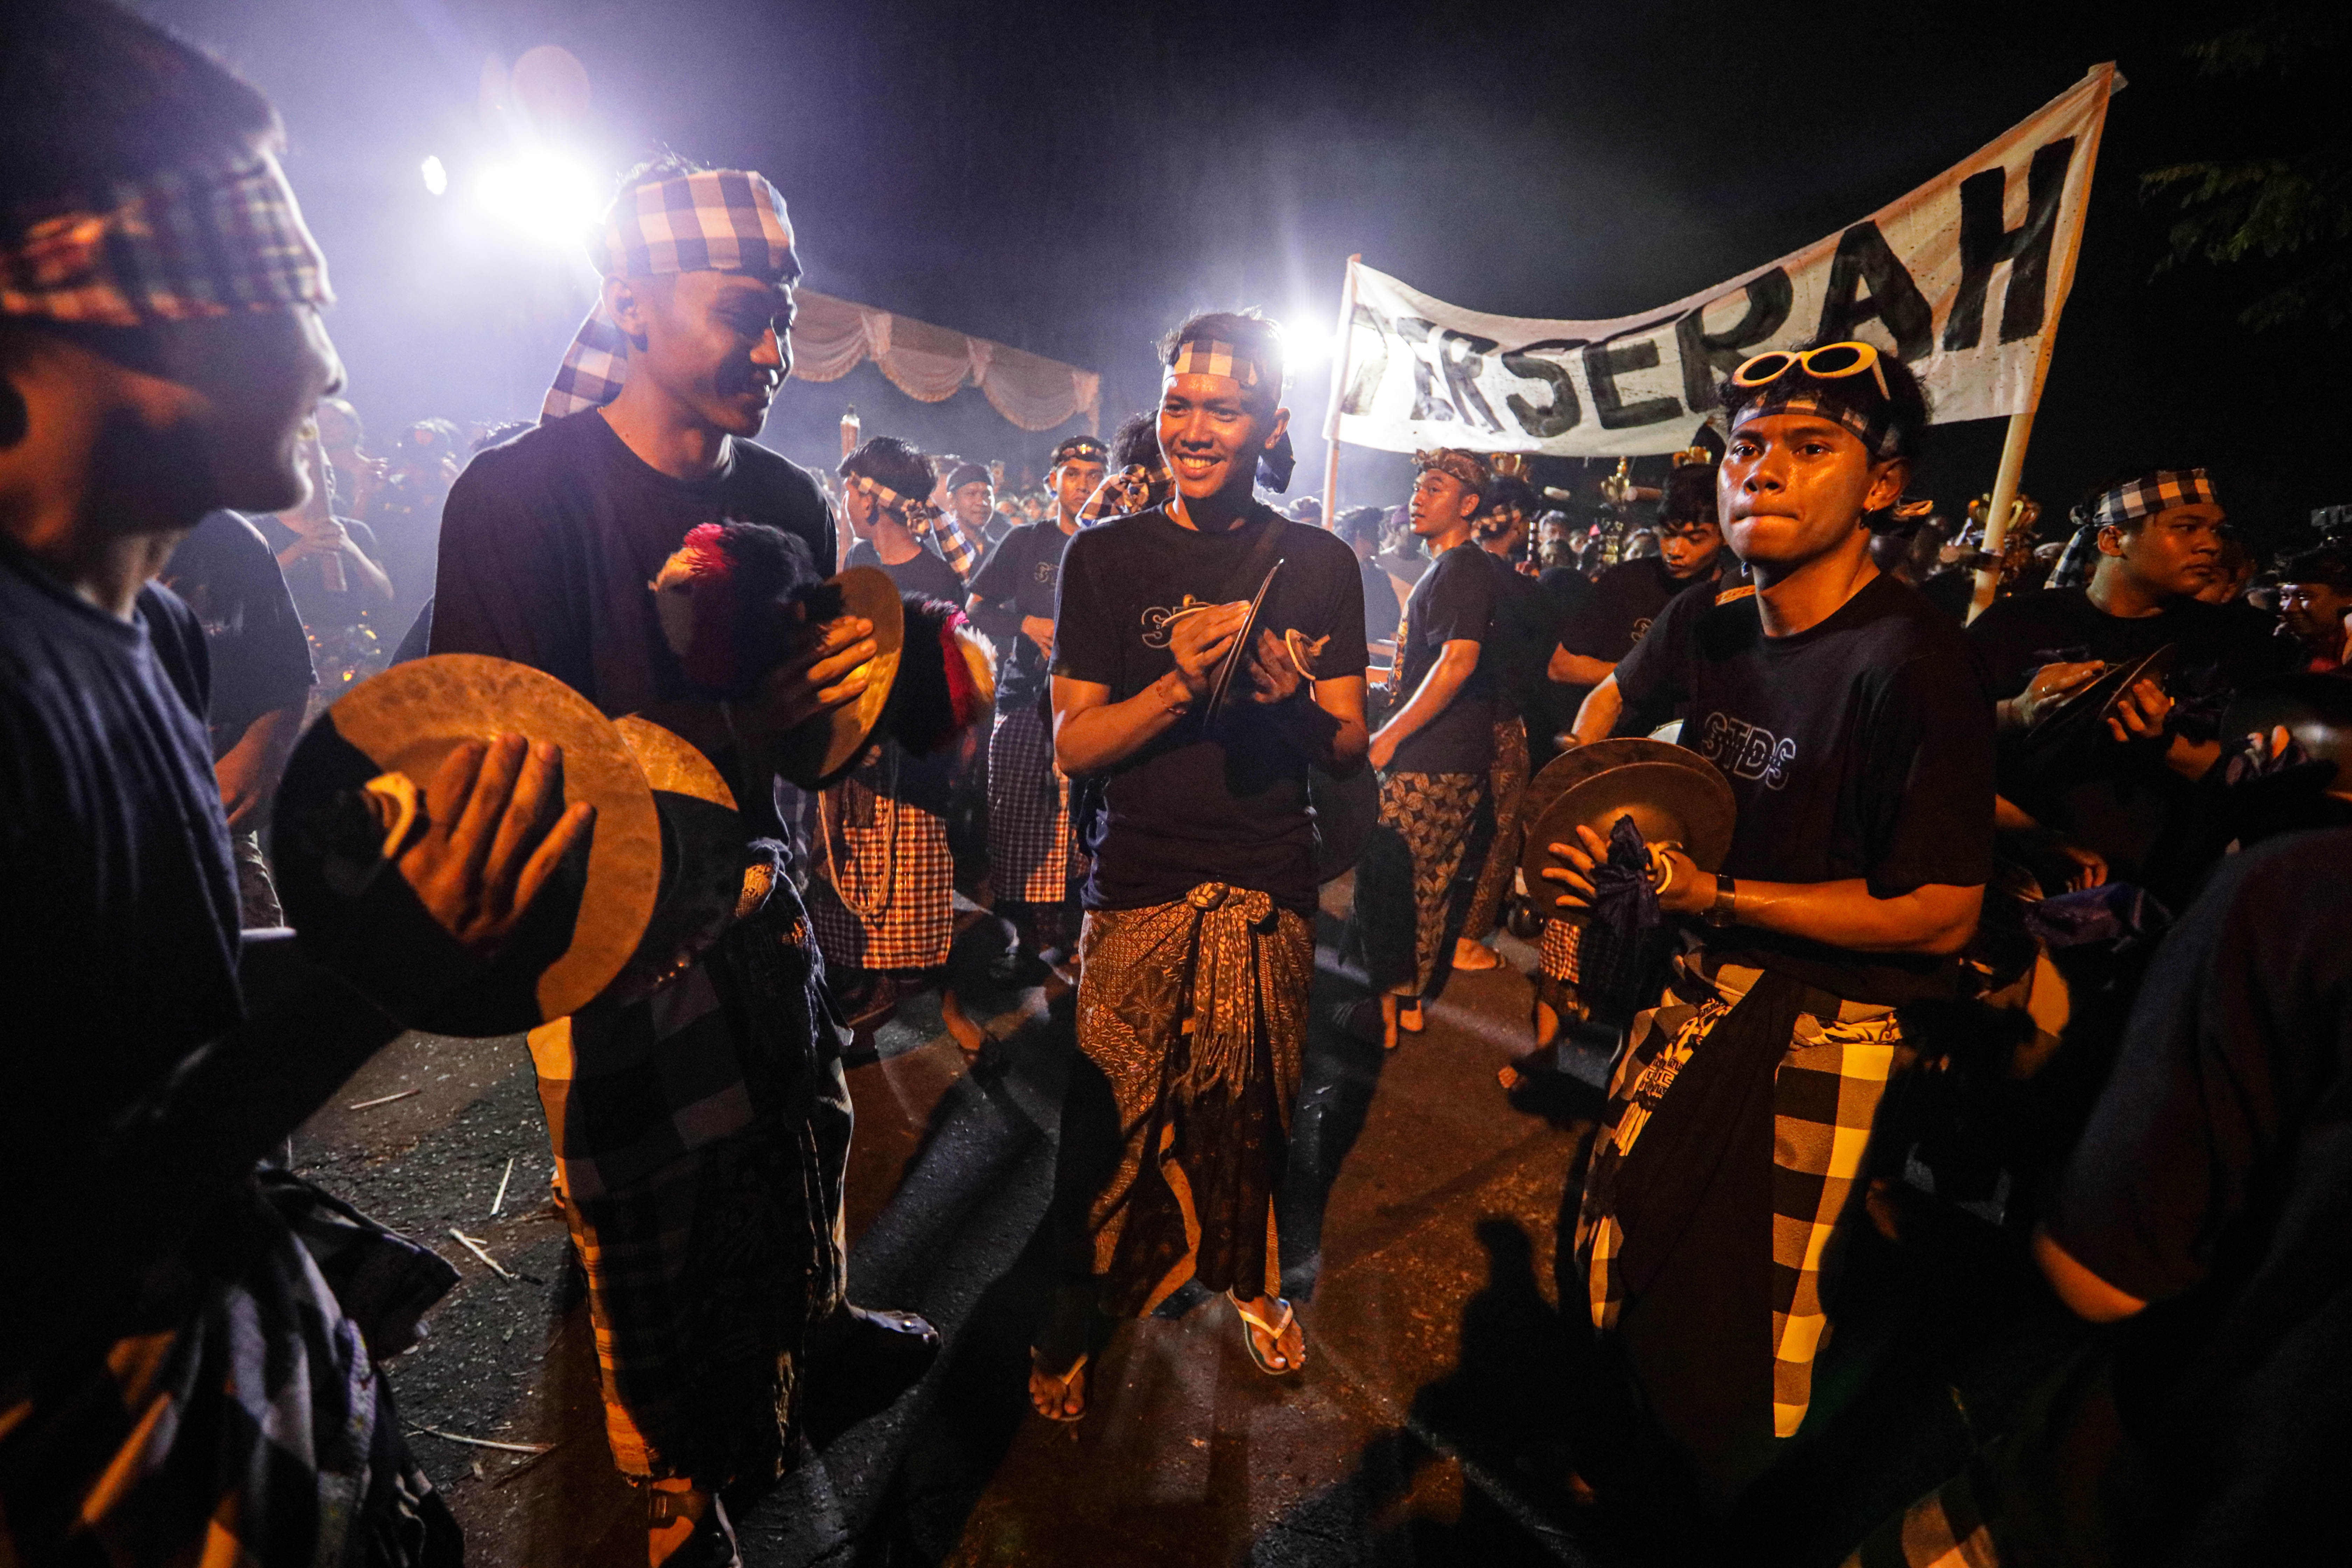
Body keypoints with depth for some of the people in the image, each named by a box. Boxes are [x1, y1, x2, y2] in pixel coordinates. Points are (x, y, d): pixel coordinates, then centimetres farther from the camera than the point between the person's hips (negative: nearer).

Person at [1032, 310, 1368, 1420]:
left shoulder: (1318, 564, 4)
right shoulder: (1106, 556, 0)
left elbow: (1352, 748, 3)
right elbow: (1073, 745, -5)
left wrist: (1293, 702, -19)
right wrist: (1178, 687, -22)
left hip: (1269, 890, 2)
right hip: (1139, 887, -1)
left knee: (1255, 1108, 14)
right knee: (1108, 1115, 5)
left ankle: (1248, 1276, 43)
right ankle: (1077, 1309, 33)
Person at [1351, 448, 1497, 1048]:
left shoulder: (1462, 569, -12)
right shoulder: (1445, 570, 20)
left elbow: (1459, 661, -23)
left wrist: (1389, 736, -20)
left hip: (1433, 759, -10)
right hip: (1449, 757, 10)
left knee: (1383, 880, -6)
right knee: (1428, 883, 15)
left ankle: (1386, 1005, 4)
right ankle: (1408, 998, 25)